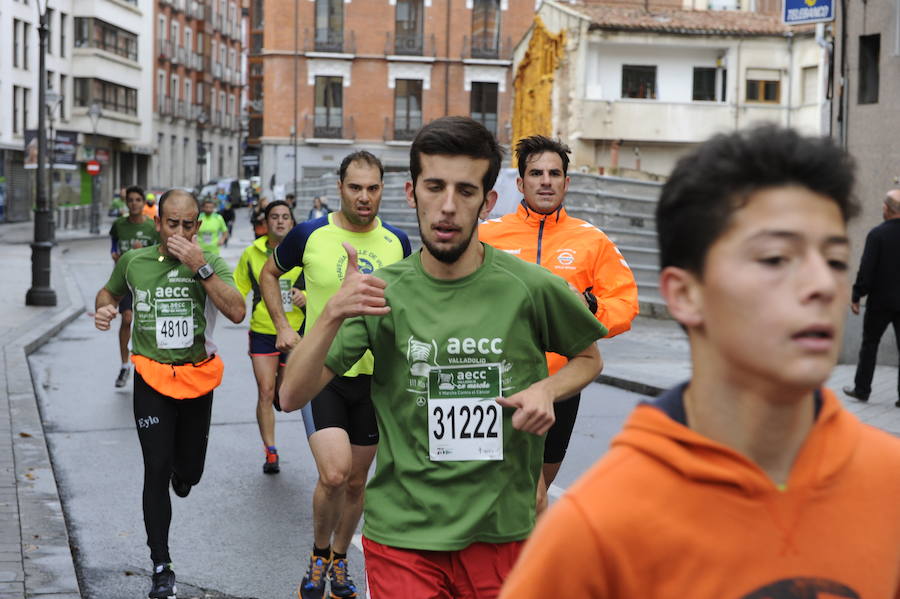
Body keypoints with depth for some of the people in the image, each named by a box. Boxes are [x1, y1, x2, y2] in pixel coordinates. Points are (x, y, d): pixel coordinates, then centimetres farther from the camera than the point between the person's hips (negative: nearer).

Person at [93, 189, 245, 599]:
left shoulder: (211, 263, -7)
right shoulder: (134, 262, -1)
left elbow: (237, 313, -22)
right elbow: (110, 291, 20)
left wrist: (200, 267, -27)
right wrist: (103, 308, -3)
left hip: (198, 378, 0)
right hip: (152, 380, 0)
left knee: (189, 472, 11)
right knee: (156, 473, -6)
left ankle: (180, 468, 52)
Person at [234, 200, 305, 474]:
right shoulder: (252, 253, 1)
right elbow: (237, 290, 11)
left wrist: (306, 296, -14)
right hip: (262, 331, 0)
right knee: (265, 392, -5)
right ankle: (270, 453, 2)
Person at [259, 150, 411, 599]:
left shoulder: (396, 242, 1)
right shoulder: (309, 235, -7)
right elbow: (269, 273, 12)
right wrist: (282, 326, 2)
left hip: (374, 375, 3)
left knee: (356, 480, 13)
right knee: (334, 474, -17)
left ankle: (339, 559, 35)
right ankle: (318, 555, 10)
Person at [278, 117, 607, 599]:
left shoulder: (530, 287, -7)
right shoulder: (380, 292, -5)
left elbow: (588, 356, 12)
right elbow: (291, 396, -8)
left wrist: (548, 388, -9)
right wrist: (333, 315, -24)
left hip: (500, 533, 1)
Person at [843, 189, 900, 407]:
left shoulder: (877, 234, -12)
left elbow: (866, 270, -14)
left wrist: (856, 296, -5)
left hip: (880, 301, -3)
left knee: (869, 344, 10)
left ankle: (861, 389, 17)